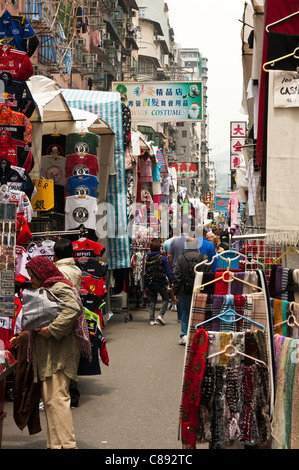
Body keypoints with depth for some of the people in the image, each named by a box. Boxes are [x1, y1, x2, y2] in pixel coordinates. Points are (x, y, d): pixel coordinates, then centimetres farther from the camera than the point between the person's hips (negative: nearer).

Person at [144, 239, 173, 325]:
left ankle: (152, 319, 8)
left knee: (152, 300, 12)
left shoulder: (147, 259, 2)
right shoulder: (163, 258, -10)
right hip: (160, 282, -4)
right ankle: (161, 315, -8)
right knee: (165, 299, 10)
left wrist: (146, 285, 15)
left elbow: (146, 272, 8)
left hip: (151, 283, 4)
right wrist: (171, 282, -5)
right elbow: (168, 272, -10)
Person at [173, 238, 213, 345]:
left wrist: (176, 292, 3)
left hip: (185, 291, 0)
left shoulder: (181, 258, -4)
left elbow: (177, 277, -3)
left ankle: (184, 335, 4)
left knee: (185, 312, 10)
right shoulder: (204, 258, -1)